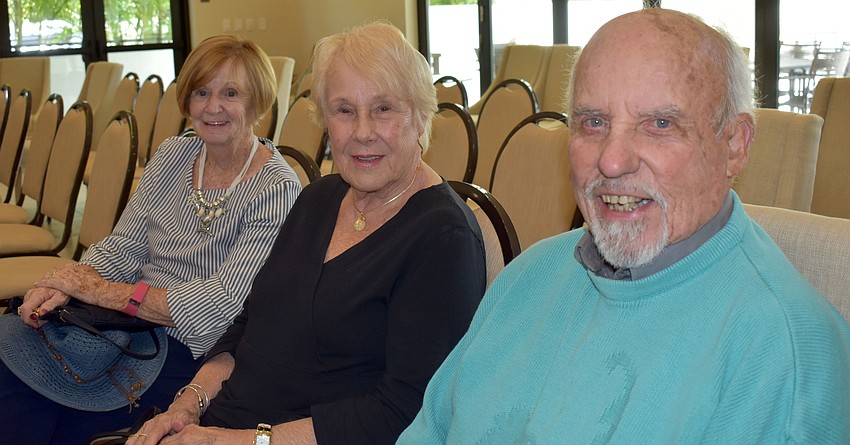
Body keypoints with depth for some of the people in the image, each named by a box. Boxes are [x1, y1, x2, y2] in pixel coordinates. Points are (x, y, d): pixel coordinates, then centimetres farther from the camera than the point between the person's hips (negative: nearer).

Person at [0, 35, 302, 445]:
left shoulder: (278, 191, -14)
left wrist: (103, 291, -19)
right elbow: (123, 247, 7)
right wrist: (65, 285, -15)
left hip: (192, 352, -6)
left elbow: (223, 304, -20)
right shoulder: (172, 156, 8)